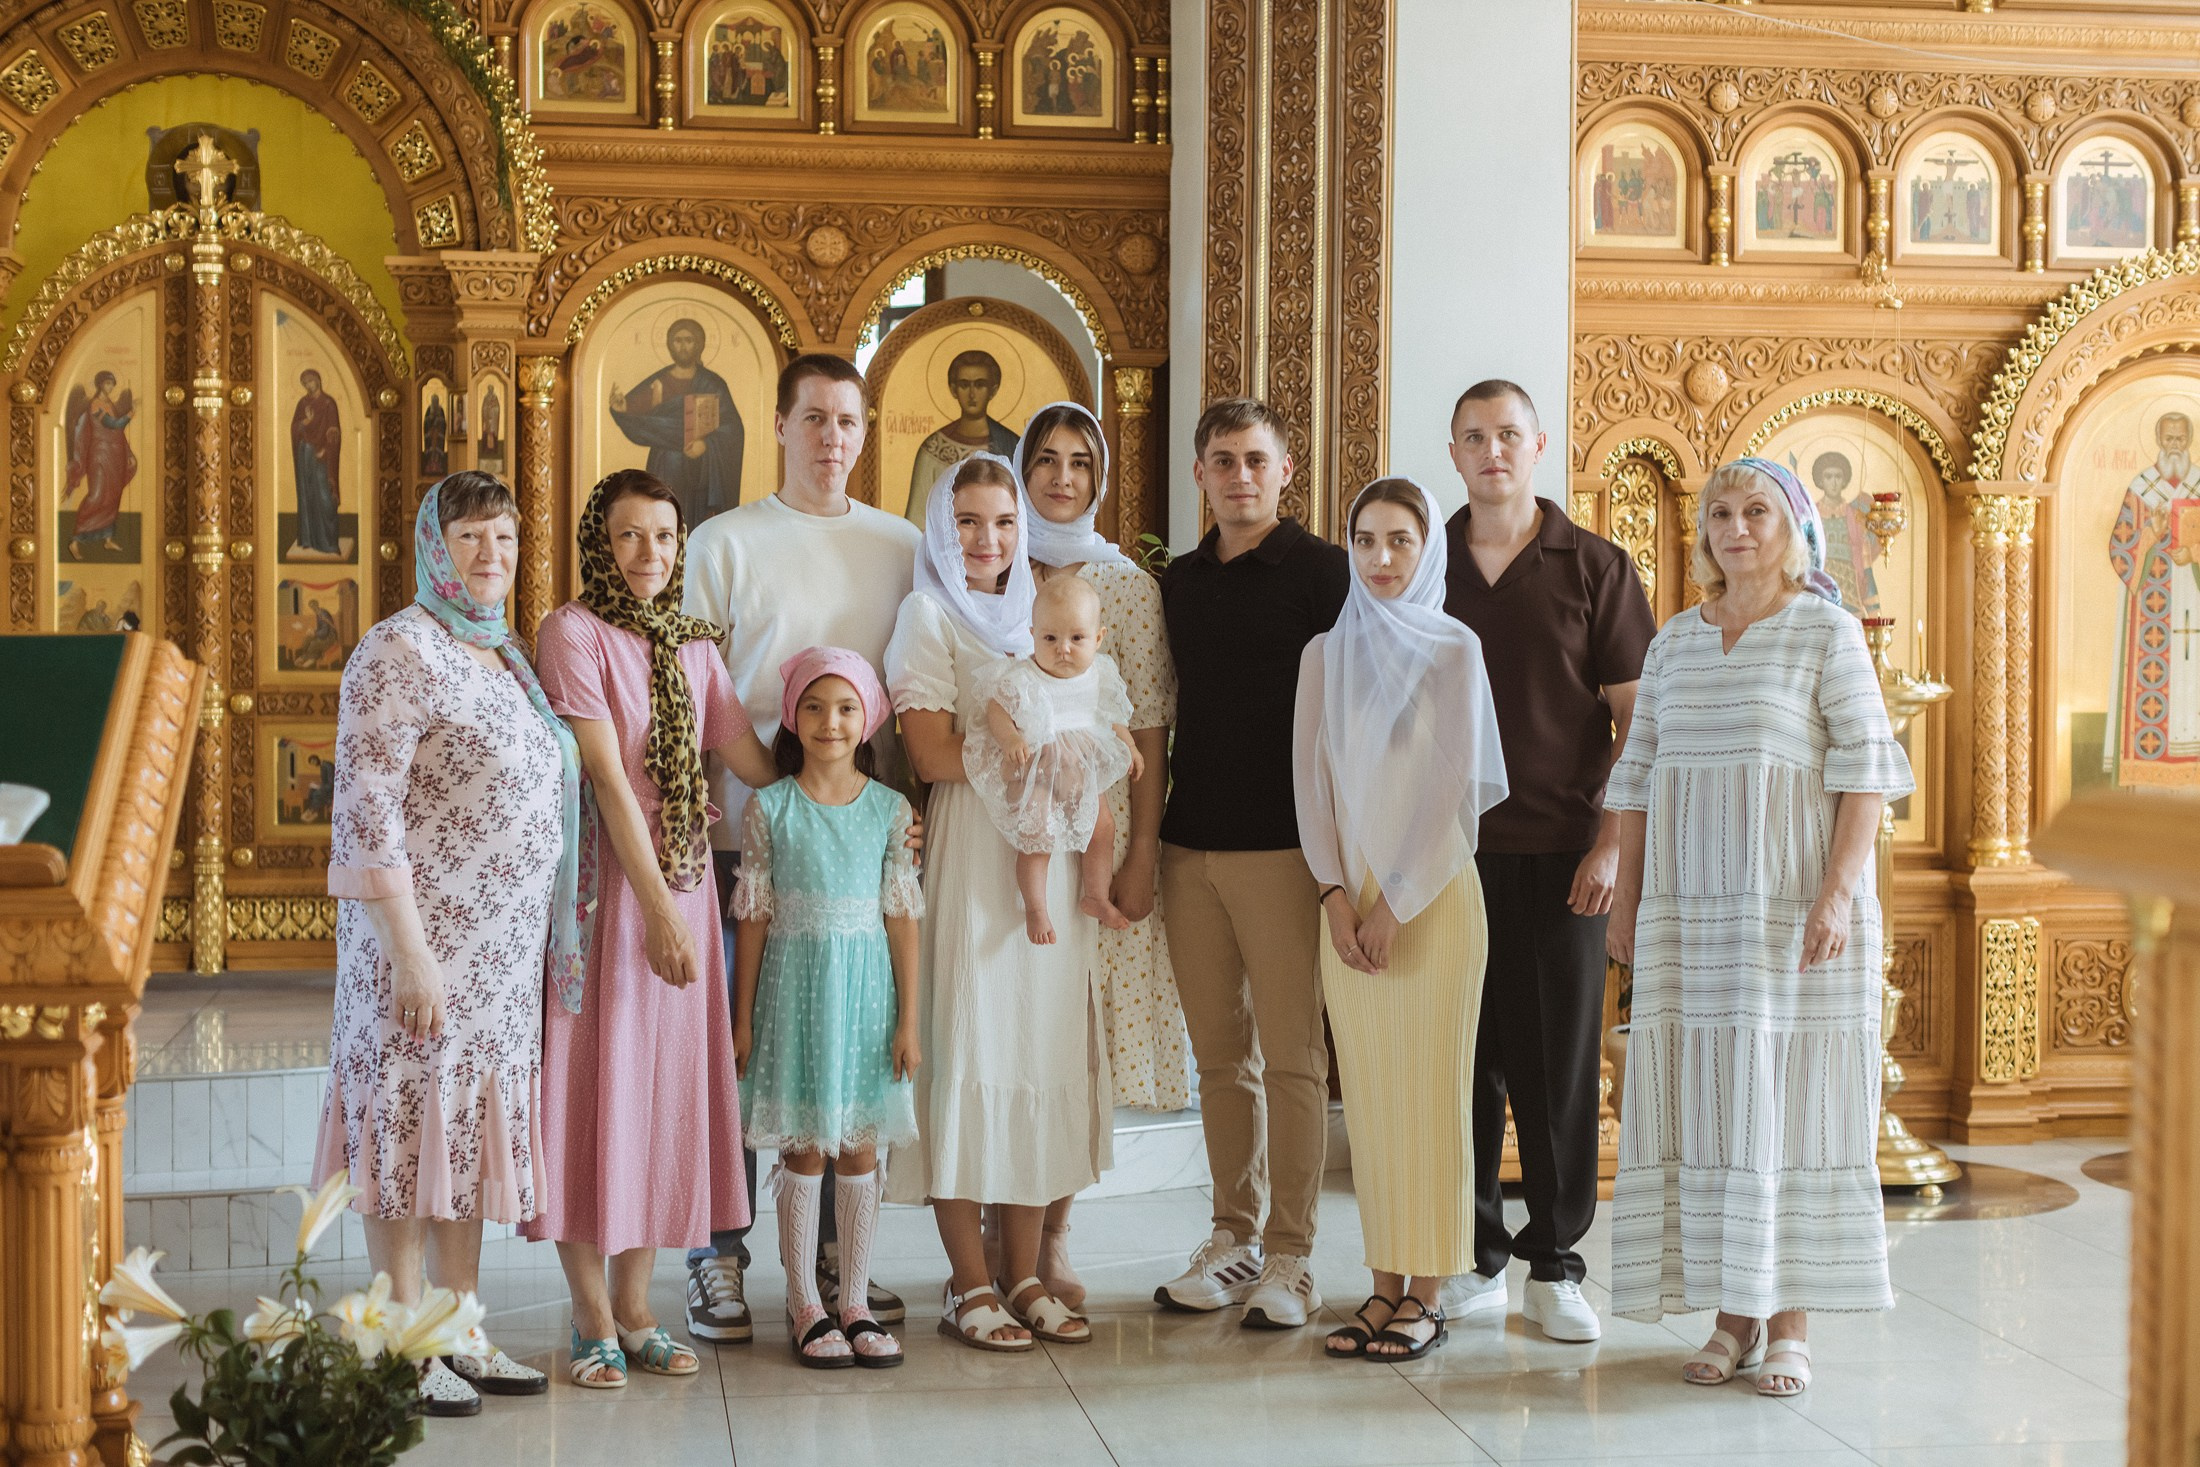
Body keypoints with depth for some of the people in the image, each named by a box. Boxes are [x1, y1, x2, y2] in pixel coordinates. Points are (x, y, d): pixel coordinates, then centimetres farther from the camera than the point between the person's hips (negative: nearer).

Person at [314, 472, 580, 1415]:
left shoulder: (504, 657, 14)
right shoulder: (400, 652, -12)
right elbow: (368, 814, -17)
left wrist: (551, 941, 15)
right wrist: (410, 953, -21)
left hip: (505, 949, 8)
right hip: (427, 939, -8)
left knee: (472, 1127, 13)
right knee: (414, 1124, -2)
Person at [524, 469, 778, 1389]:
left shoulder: (693, 646, 12)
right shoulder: (572, 632, -7)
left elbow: (754, 762, 11)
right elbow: (608, 778, -13)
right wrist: (659, 910, -16)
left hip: (682, 884, 6)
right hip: (605, 886, -6)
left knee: (666, 1089, 8)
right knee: (594, 1082, -1)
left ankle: (636, 1312, 18)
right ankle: (594, 1321, 8)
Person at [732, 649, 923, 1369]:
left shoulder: (890, 810, 2)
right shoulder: (770, 808, -2)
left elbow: (902, 919, 2)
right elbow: (755, 917, 1)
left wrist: (908, 1021, 0)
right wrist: (743, 1018, 1)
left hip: (867, 991, 1)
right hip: (796, 989, -1)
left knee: (861, 1151, 6)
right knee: (803, 1150, 3)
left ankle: (855, 1304, 16)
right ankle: (805, 1307, 12)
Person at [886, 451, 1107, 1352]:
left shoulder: (1040, 612, 18)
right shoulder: (929, 615, 1)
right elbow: (934, 755, -11)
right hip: (968, 859, -5)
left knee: (1045, 1048, 4)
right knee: (967, 1050, -5)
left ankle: (1025, 1277, 11)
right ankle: (970, 1284, 3)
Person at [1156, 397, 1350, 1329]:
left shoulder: (1320, 572, -3)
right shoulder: (1180, 581, 15)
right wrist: (1147, 836, 13)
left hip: (1281, 847, -5)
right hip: (1190, 846, 6)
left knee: (1291, 1057, -1)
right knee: (1220, 1053, 10)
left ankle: (1289, 1257, 5)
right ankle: (1233, 1240, 19)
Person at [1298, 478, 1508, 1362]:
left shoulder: (1453, 649, -1)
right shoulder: (1325, 652, 10)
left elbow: (1450, 785, -6)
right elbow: (1310, 778, 6)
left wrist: (1397, 904, -10)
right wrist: (1336, 896, -5)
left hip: (1433, 891, -4)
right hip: (1347, 898, 4)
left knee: (1432, 1090, -2)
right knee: (1369, 1092, 5)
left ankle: (1425, 1296, 3)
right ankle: (1386, 1283, 11)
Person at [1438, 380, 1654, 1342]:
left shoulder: (1595, 568, 3)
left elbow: (1636, 718, 2)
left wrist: (1611, 839, -7)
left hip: (1560, 854, -2)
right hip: (1448, 850, 2)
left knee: (1560, 1063, 1)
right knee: (1461, 1056, 5)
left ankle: (1554, 1266, 12)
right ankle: (1475, 1257, 16)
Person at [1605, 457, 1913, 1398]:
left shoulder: (1828, 632, 0)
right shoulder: (1675, 642, 13)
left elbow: (1866, 770, -6)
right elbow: (1639, 775, 14)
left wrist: (1839, 890, -16)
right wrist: (1626, 898, 9)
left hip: (1793, 903, -4)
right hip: (1690, 906, 4)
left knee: (1791, 1100, -2)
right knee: (1704, 1101, 3)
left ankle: (1791, 1324, 5)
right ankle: (1732, 1315, 11)